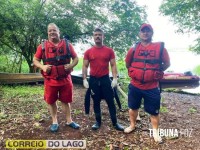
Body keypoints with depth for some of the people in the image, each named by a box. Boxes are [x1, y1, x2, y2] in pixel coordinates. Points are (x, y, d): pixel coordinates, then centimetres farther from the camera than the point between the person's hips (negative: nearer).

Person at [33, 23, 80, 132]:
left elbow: (76, 58, 7)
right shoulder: (43, 46, 0)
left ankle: (69, 120, 26)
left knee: (66, 100, 11)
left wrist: (71, 65, -13)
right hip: (50, 80, 0)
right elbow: (35, 60, 5)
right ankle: (54, 122, 28)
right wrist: (43, 67, -14)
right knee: (51, 101, 10)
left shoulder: (67, 45, 2)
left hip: (65, 79, 0)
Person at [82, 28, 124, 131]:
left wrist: (115, 78, -9)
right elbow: (85, 66, 3)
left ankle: (115, 123, 17)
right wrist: (84, 80, -6)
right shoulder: (88, 52, 2)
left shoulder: (109, 50, 1)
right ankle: (98, 122, 26)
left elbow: (113, 65, 0)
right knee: (96, 102, 11)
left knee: (110, 101, 4)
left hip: (105, 79, -1)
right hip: (93, 80, 1)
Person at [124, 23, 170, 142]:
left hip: (152, 87, -2)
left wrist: (155, 72, 5)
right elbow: (127, 63, 17)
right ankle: (132, 125, 41)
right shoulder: (134, 48, 2)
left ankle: (155, 131, 30)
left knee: (154, 111, 9)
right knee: (133, 107, 18)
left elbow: (167, 64, 6)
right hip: (135, 85, 3)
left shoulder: (160, 47, -4)